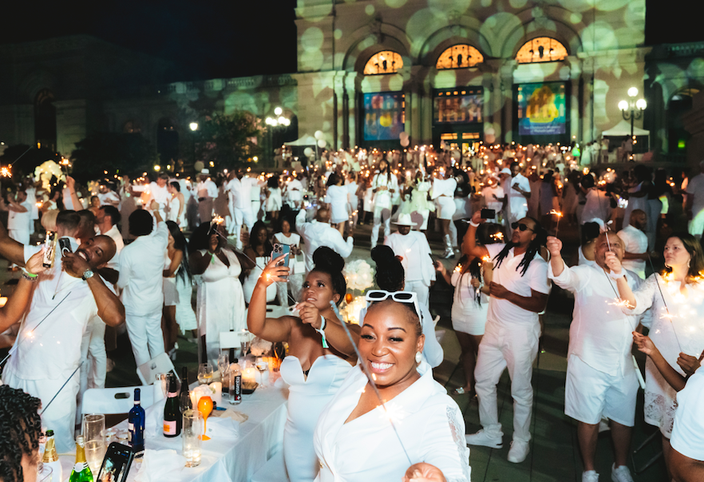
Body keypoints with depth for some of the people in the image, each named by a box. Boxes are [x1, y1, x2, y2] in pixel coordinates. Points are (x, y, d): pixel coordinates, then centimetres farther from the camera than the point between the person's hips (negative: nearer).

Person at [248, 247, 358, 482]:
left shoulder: (348, 332, -9)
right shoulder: (293, 327, 1)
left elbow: (351, 345, -32)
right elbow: (256, 327, -16)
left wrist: (321, 324, -52)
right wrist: (262, 285, -33)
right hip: (296, 436, 4)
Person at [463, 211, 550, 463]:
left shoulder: (537, 264, -14)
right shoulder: (501, 251, 3)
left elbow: (539, 304, -17)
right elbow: (469, 249, 4)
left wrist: (507, 294, -24)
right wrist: (474, 223, -8)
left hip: (521, 333, -6)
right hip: (494, 328, 7)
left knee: (520, 389, 7)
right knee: (483, 379, 15)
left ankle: (521, 441, 25)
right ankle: (491, 433, 31)